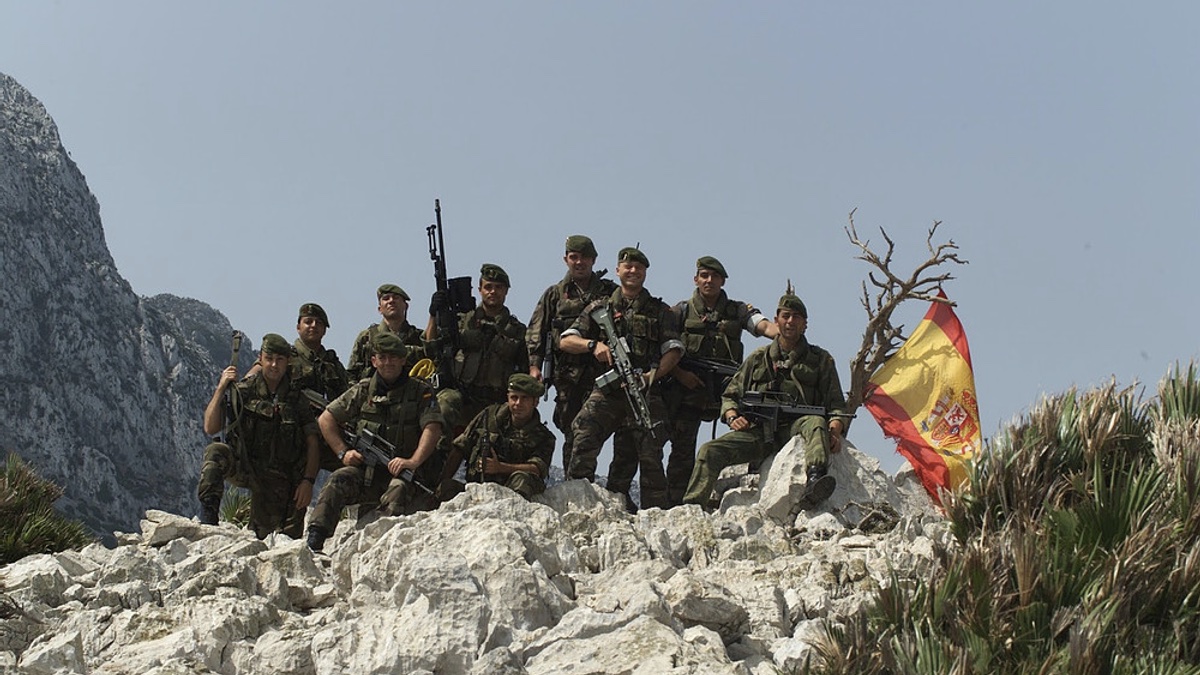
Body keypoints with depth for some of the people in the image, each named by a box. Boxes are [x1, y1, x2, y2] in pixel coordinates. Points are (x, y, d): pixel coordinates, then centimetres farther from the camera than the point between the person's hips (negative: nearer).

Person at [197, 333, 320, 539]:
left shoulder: (297, 399, 7)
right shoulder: (242, 392, 2)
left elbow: (312, 443, 6)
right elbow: (211, 428, -5)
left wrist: (308, 481, -7)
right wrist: (221, 388, -13)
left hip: (281, 480, 2)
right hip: (244, 469, -2)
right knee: (216, 452, -31)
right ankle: (208, 516, -28)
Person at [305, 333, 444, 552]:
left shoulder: (421, 391, 4)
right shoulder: (363, 391, 13)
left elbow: (432, 429, -8)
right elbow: (326, 419, 17)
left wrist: (414, 462, -23)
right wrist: (343, 452, 3)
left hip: (403, 471, -3)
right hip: (367, 471, 3)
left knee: (398, 489, -36)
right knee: (338, 480, -25)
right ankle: (314, 540, -34)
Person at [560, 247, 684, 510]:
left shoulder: (660, 311, 17)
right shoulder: (600, 308, 17)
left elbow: (673, 350, 6)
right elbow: (565, 341, 10)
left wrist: (654, 374, -12)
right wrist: (594, 344, -10)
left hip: (644, 392, 0)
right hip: (607, 391, 0)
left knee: (649, 455, -8)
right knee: (584, 437, -21)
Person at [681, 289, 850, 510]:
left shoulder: (821, 360, 16)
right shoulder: (757, 359, 21)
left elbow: (836, 404, 11)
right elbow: (730, 395, 22)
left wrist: (835, 430, -11)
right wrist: (733, 417, -1)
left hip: (796, 429, -2)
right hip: (758, 432, 2)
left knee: (816, 423, -37)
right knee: (710, 451, -21)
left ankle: (815, 480, -59)